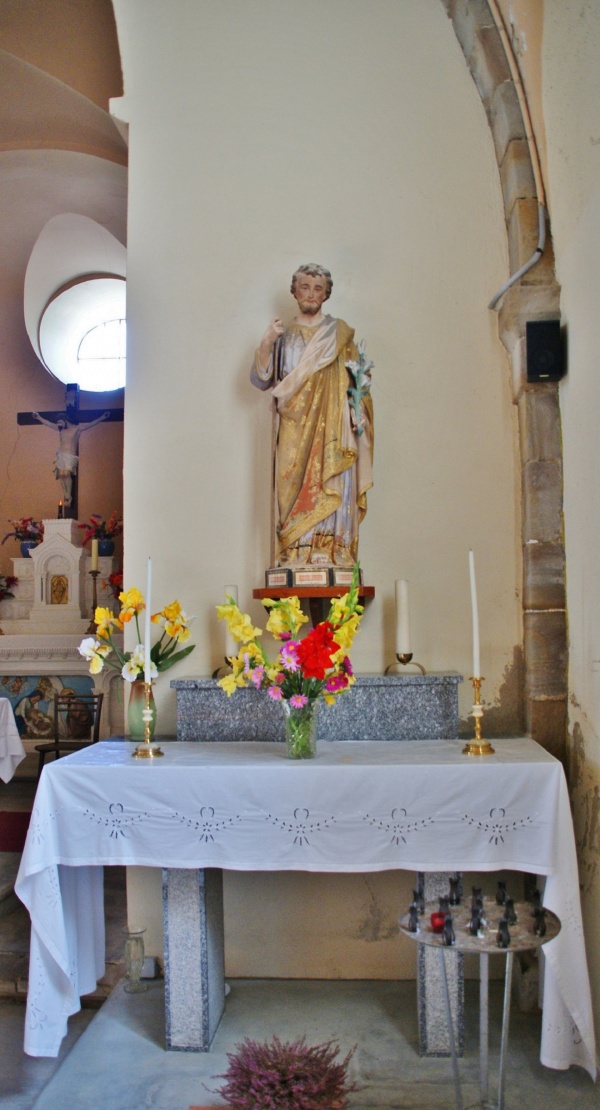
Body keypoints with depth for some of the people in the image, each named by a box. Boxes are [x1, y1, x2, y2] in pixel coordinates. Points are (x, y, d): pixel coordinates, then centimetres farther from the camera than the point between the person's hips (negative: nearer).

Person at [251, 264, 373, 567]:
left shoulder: (340, 333, 16)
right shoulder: (282, 335, 17)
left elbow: (359, 380, 12)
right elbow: (261, 380, 9)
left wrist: (358, 415, -6)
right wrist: (266, 344, -6)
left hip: (333, 427, -1)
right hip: (294, 428, 1)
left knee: (332, 488, -13)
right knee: (294, 488, -10)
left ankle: (330, 560, -16)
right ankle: (295, 557, -12)